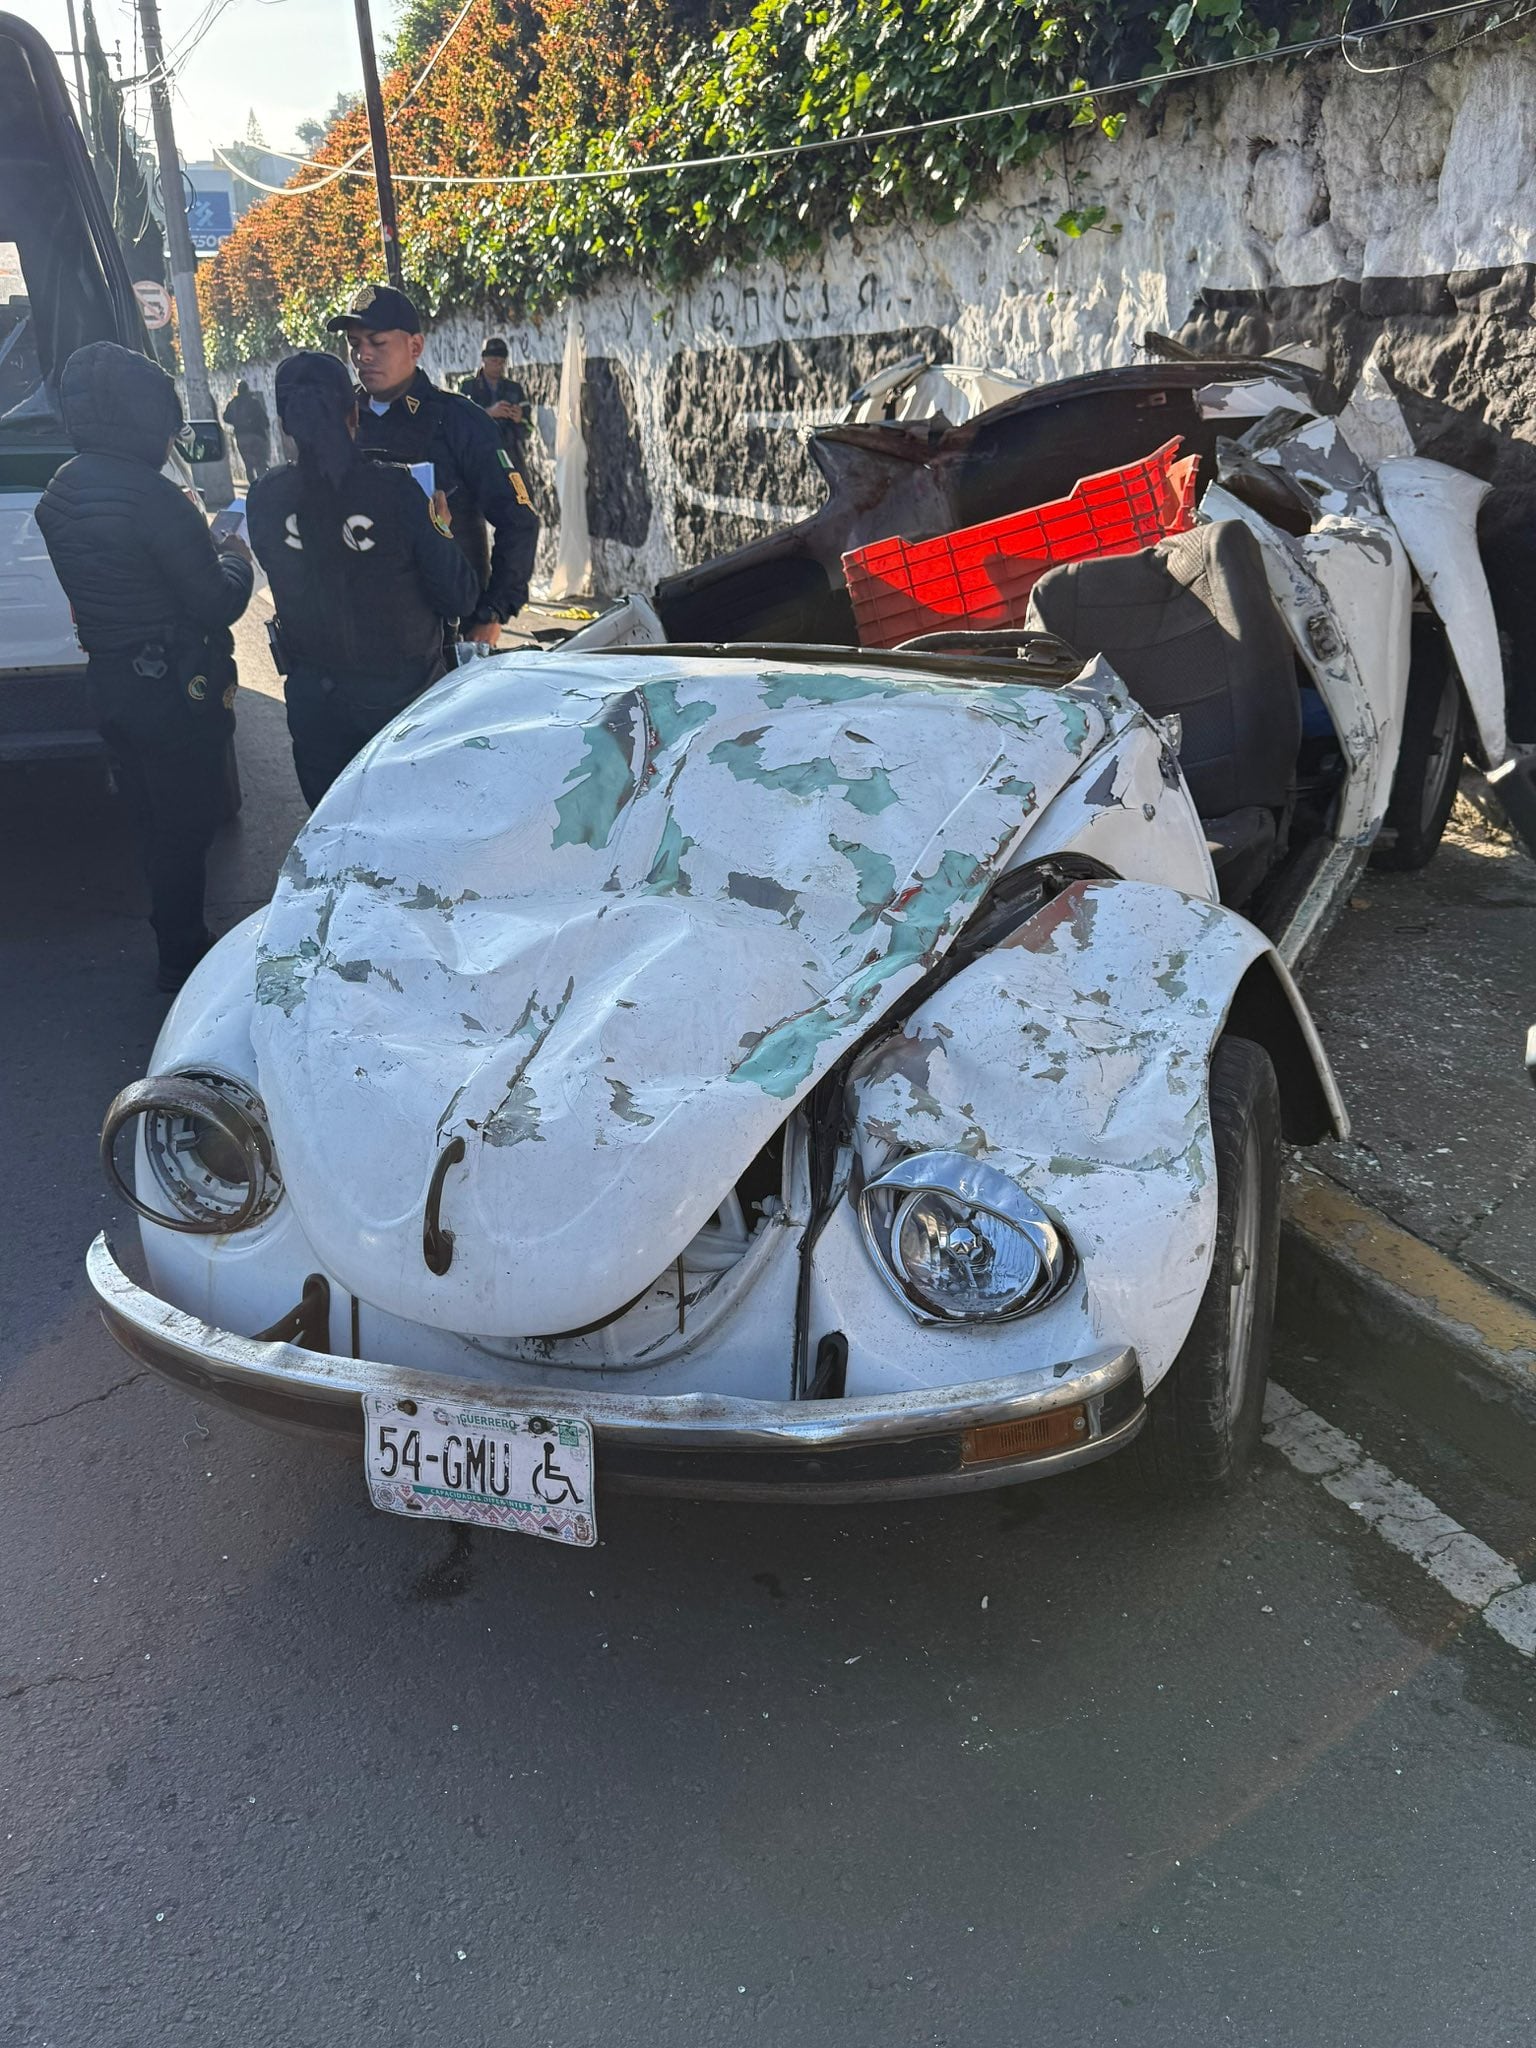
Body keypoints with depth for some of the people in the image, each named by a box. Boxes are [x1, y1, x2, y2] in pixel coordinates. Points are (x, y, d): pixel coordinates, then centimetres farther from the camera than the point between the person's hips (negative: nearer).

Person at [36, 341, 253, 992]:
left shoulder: (59, 493, 5)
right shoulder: (151, 498, -23)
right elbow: (217, 603, -19)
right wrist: (234, 557, 1)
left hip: (109, 685, 8)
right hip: (174, 690, -8)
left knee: (154, 821, 21)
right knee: (186, 826, 6)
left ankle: (177, 942, 34)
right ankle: (183, 957, 17)